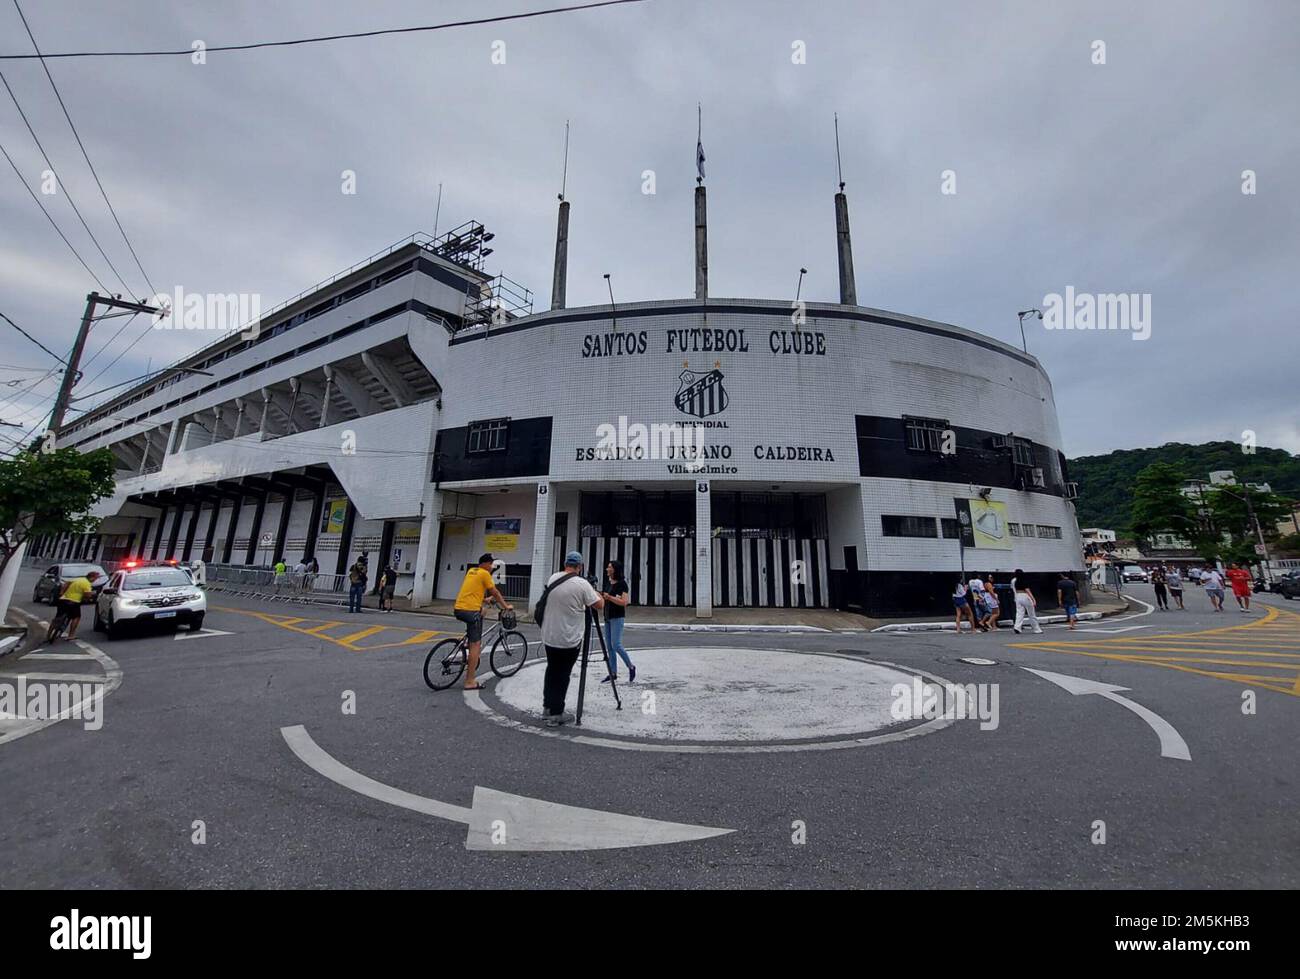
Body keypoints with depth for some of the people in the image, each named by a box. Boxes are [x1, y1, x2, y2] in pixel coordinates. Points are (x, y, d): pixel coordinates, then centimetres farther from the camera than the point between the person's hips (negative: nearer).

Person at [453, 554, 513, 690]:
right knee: (475, 645, -4)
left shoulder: (471, 571, 18)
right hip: (471, 610, -9)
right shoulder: (485, 574, -5)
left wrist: (484, 599, 45)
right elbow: (495, 593, -1)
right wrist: (506, 606, 10)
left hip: (458, 608, 9)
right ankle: (470, 682, -4)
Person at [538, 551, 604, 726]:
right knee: (562, 675, 5)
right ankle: (556, 714, 11)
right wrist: (597, 592, 12)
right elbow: (599, 605, -8)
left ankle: (547, 708, 28)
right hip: (569, 640, -5)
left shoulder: (553, 578, 1)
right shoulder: (582, 584, -17)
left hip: (549, 637, 6)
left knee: (551, 671, 19)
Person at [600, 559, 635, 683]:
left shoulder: (622, 584, -11)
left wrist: (609, 597, -23)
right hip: (607, 617, 8)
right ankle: (613, 673, 14)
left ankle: (631, 667, 8)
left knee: (616, 645, -11)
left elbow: (624, 602, -19)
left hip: (617, 618, -8)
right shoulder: (608, 582, 11)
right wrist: (599, 595, 3)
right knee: (609, 646, 8)